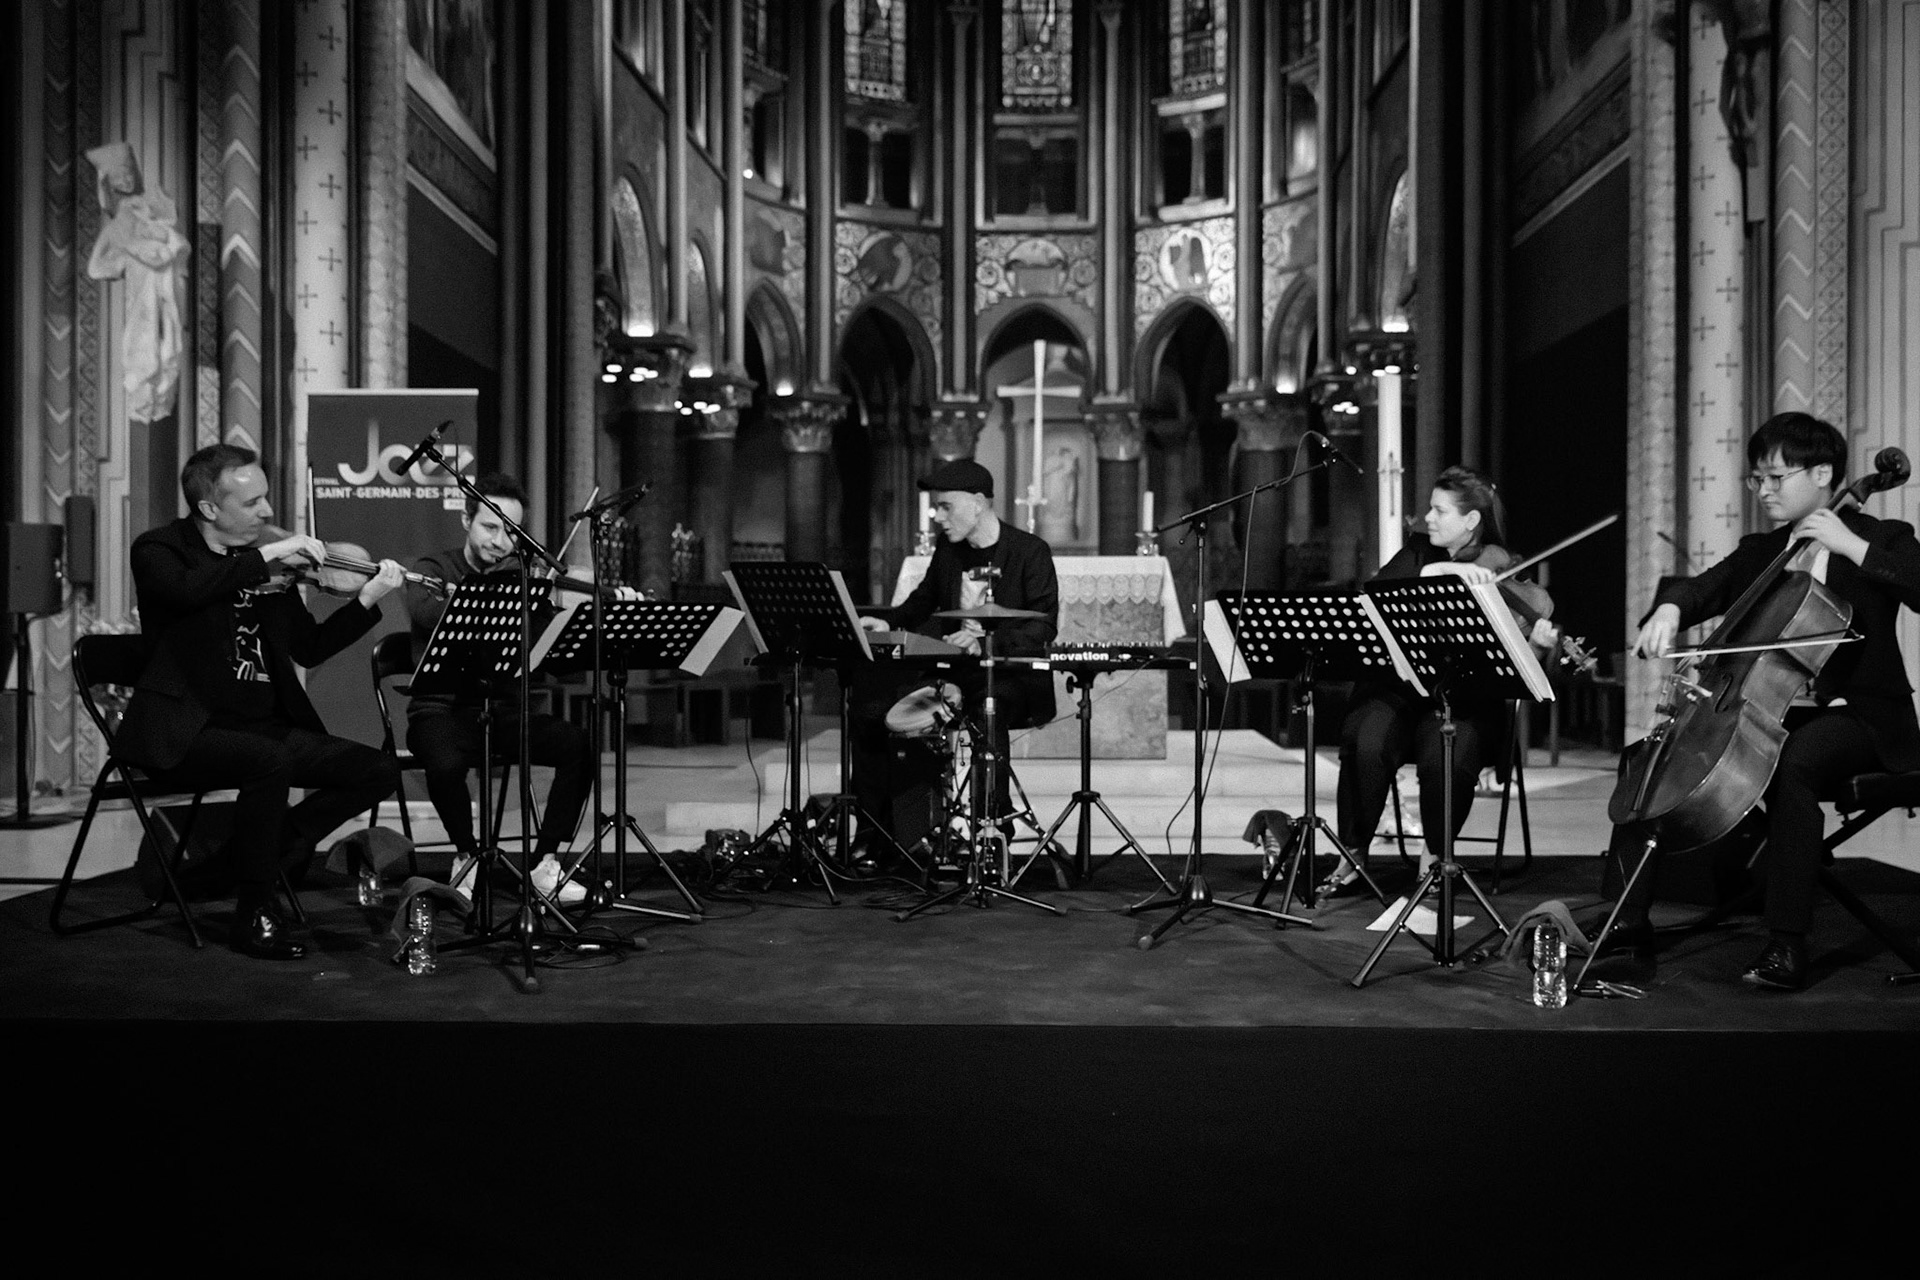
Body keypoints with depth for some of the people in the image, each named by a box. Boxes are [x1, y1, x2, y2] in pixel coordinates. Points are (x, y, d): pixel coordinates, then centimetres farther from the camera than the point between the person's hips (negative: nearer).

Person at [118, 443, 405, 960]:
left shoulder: (264, 560, 13)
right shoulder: (159, 549, -3)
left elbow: (309, 649, 13)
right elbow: (186, 590, -29)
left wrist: (369, 598, 1)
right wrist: (266, 555, -24)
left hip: (269, 724, 6)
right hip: (186, 731, -6)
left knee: (378, 770, -9)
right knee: (269, 761, -35)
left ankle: (276, 845, 9)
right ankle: (254, 913, -16)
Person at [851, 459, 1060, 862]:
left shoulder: (1030, 552, -8)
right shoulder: (949, 551, 10)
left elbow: (1044, 626, -15)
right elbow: (925, 599, 26)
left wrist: (986, 640, -28)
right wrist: (889, 624, 7)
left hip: (1010, 675, -6)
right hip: (953, 669, 6)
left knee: (989, 709, -38)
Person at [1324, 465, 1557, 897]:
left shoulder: (1503, 570, 7)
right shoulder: (1419, 553, 11)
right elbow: (1376, 591, -9)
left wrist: (1538, 639, -25)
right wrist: (1437, 571, -20)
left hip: (1464, 698, -1)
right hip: (1396, 686, 1)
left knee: (1447, 758, -32)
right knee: (1367, 744, -29)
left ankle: (1434, 854, -4)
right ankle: (1353, 856, -10)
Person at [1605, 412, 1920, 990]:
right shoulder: (1759, 551, 16)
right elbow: (1703, 589, 2)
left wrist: (1853, 546, -19)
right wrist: (1669, 609, -20)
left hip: (1857, 715, -6)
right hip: (1764, 710, 6)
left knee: (1793, 766, -38)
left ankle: (1787, 945, -32)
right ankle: (1630, 923, -6)